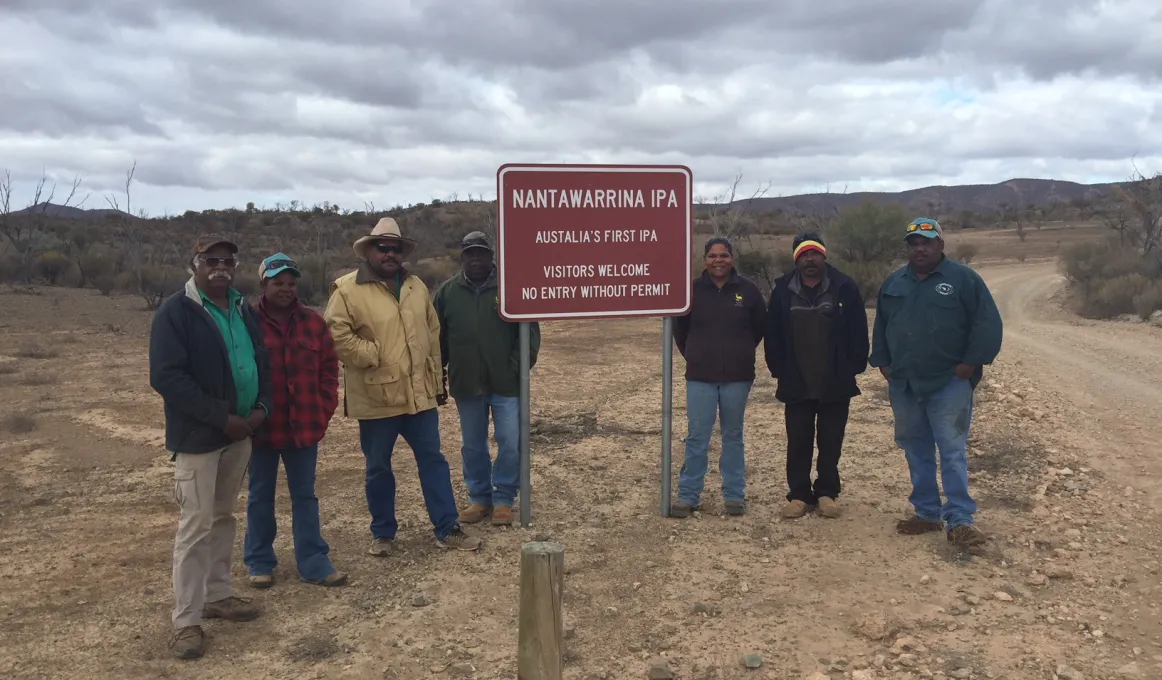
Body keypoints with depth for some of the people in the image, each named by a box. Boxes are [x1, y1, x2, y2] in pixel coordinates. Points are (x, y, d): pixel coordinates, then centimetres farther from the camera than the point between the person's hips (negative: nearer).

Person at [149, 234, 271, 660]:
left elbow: (262, 361, 16)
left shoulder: (243, 310, 10)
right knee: (196, 526, -4)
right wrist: (221, 417, -20)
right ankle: (186, 620, 6)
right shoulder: (175, 312, -12)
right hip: (198, 436, -7)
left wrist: (262, 406, -3)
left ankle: (217, 595, 29)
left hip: (240, 431, 7)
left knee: (224, 517, 16)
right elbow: (166, 377, -19)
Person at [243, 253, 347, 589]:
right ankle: (259, 562, 23)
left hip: (304, 426, 3)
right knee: (261, 496, 11)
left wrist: (324, 410, 1)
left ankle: (314, 562, 16)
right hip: (261, 427, -2)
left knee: (305, 495, 10)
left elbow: (329, 368, 7)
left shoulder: (313, 322, 3)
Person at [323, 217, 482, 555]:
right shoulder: (348, 289, -8)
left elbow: (432, 335, 14)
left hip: (419, 394, 5)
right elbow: (336, 336, -16)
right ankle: (382, 533, 25)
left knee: (433, 459, 9)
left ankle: (447, 529, 18)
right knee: (378, 467, 9)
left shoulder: (415, 286, 10)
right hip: (376, 397, -4)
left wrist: (437, 381, 13)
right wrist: (374, 355, -16)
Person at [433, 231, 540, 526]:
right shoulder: (448, 291, 6)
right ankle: (480, 497, 25)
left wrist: (518, 367, -12)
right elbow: (438, 337, 10)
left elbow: (530, 330, -4)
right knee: (472, 446, 12)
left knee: (510, 444, 0)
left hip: (506, 382, -3)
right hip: (466, 384, 3)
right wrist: (438, 374, 5)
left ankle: (503, 499, 15)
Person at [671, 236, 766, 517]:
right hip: (700, 377, 0)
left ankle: (734, 495, 19)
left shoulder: (748, 290, -1)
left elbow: (760, 326, 11)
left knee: (733, 436, 11)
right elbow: (680, 329, 10)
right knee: (697, 437, 1)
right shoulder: (692, 290, -2)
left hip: (738, 377, 1)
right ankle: (687, 496, 9)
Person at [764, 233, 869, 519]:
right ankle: (799, 494, 16)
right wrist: (779, 370, 0)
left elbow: (858, 332, -1)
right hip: (796, 384, 1)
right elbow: (773, 334, 5)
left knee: (831, 441, 8)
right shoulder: (783, 290, 2)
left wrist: (854, 367, -4)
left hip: (836, 384, -1)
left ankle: (827, 493, 21)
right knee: (798, 442, 5)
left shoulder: (844, 288, -2)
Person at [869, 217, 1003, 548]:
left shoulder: (963, 279, -3)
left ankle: (960, 520, -3)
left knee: (952, 452, -7)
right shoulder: (894, 283, 12)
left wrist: (971, 363, -11)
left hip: (949, 384, -5)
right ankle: (927, 513, 21)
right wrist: (882, 361, 13)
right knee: (916, 452, 10)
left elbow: (987, 324, -7)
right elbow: (880, 326, 21)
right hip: (903, 384, 5)